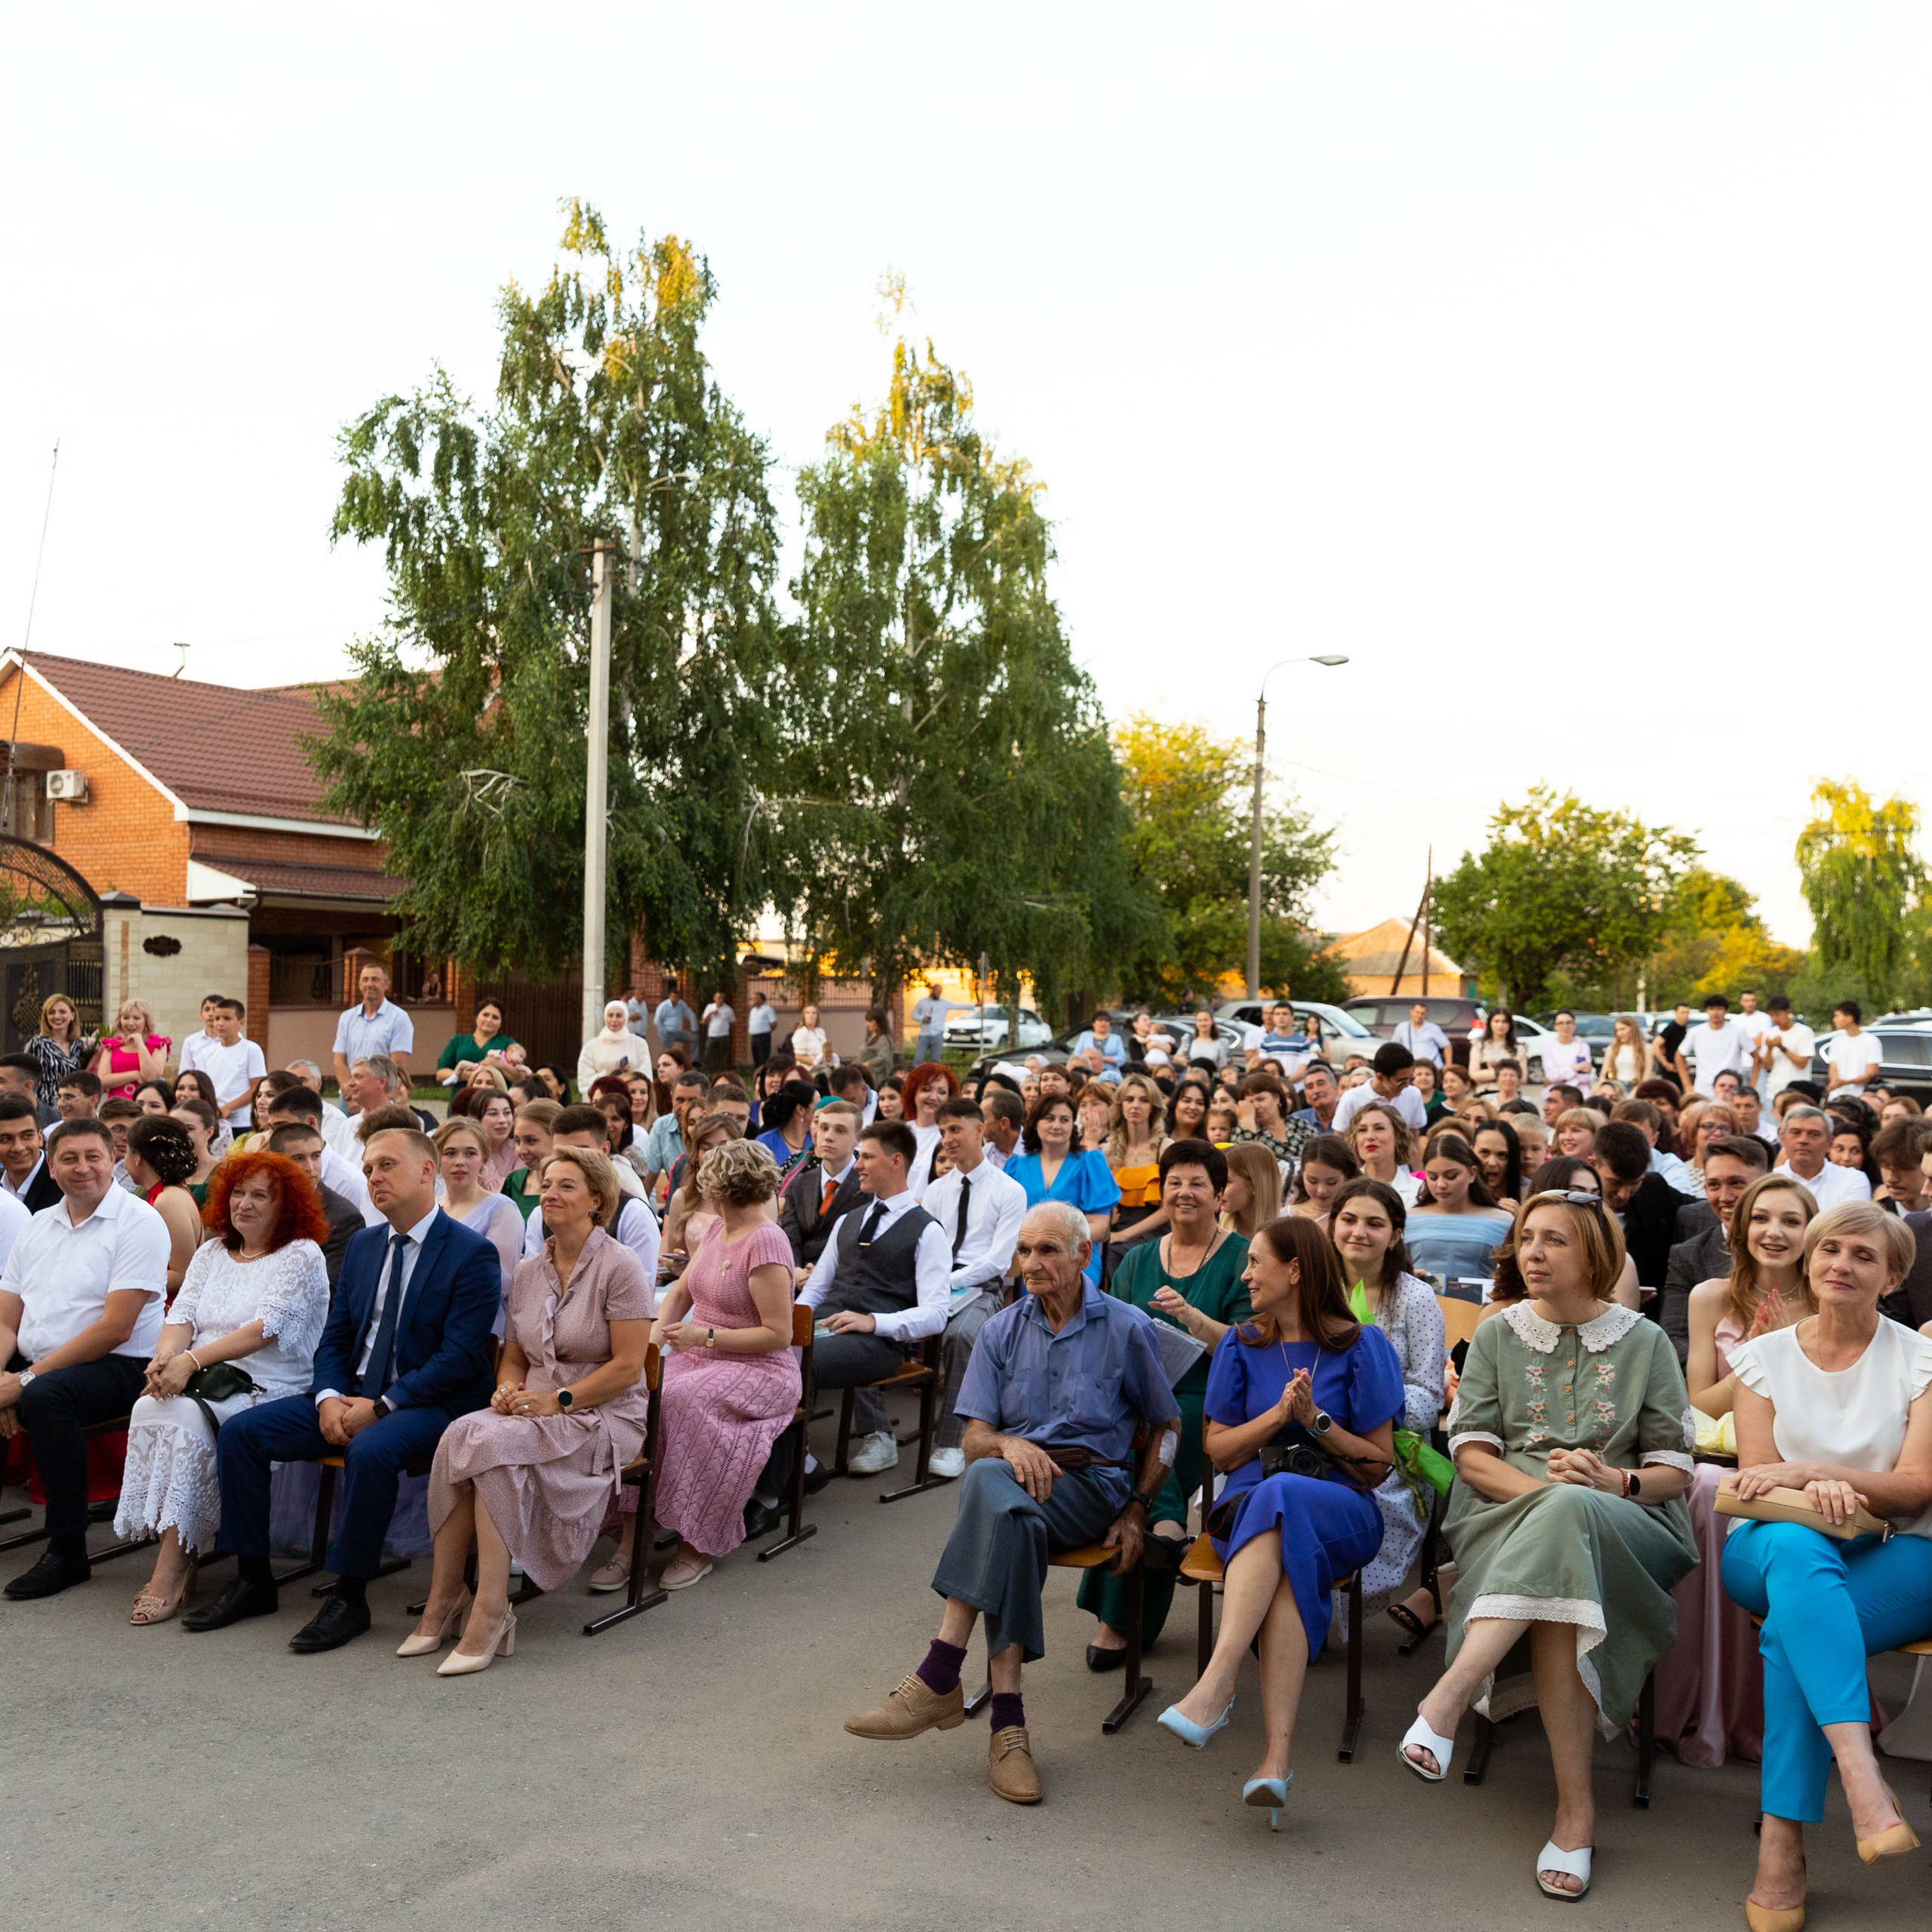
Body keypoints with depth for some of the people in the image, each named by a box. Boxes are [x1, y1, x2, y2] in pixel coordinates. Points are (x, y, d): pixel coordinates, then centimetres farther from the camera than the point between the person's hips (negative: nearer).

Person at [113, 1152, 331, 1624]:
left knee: (187, 1417, -30)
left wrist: (193, 1360, -21)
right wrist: (166, 1356, -13)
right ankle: (171, 1552, -20)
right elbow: (183, 1315, 9)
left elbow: (265, 1329, -13)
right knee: (149, 1407, -25)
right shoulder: (212, 1251, 19)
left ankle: (173, 1567, -24)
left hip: (268, 1391, -5)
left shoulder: (302, 1255, -2)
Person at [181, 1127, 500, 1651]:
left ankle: (349, 1597, -20)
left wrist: (380, 1406, -20)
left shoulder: (472, 1254, -10)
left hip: (430, 1405, -7)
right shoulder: (363, 1245, 14)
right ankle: (253, 1581, 2)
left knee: (369, 1449, -37)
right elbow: (334, 1339, 14)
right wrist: (329, 1398, -7)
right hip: (352, 1396, 7)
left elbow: (458, 1358, -16)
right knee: (240, 1430, -7)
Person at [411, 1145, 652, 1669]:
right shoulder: (528, 1272, 13)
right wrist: (509, 1389, -5)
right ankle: (444, 1600, -19)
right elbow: (513, 1355, 18)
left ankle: (489, 1611, -28)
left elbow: (628, 1366, -12)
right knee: (460, 1434, -25)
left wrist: (557, 1401, -17)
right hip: (534, 1408, 6)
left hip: (604, 1415, -6)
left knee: (495, 1443, -31)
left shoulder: (620, 1267, -7)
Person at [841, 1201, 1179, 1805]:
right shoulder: (1002, 1331, 14)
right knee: (1013, 1519, -37)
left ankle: (938, 1678, -35)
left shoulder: (1126, 1329, 7)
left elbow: (1167, 1425, 14)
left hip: (1092, 1484, -2)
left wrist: (1137, 1509, 2)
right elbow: (974, 1440, 8)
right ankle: (1007, 1721, -39)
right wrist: (1009, 1444, -16)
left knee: (988, 1481, -35)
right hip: (1014, 1474, 2)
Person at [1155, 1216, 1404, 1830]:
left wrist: (1317, 1420, -11)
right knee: (1288, 1563, -35)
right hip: (1251, 1502, 2)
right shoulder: (1243, 1346, 16)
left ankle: (1215, 1685, -48)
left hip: (1340, 1509, -2)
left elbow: (1380, 1465, 4)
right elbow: (1219, 1451, 11)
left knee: (1281, 1502, -38)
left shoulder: (1361, 1347, 7)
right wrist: (1278, 1415, -5)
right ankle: (1277, 1755, -48)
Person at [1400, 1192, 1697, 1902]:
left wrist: (1612, 1482, -13)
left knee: (1567, 1515, -39)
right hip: (1504, 1516, 1)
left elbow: (1674, 1470, 9)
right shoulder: (1496, 1337, 14)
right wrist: (1545, 1489, -14)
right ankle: (1576, 1805, -39)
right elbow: (1471, 1455, 5)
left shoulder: (1644, 1342, 13)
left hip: (1623, 1527, -1)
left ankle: (1449, 1695, -44)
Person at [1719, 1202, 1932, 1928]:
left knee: (1790, 1629, -34)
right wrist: (1815, 1492, -23)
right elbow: (1754, 1481, 1)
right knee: (1795, 1549, -39)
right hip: (1776, 1550, 1)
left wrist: (1807, 1469, -21)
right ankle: (1862, 1778, -49)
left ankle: (1782, 1843, -29)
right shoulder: (1765, 1356, 10)